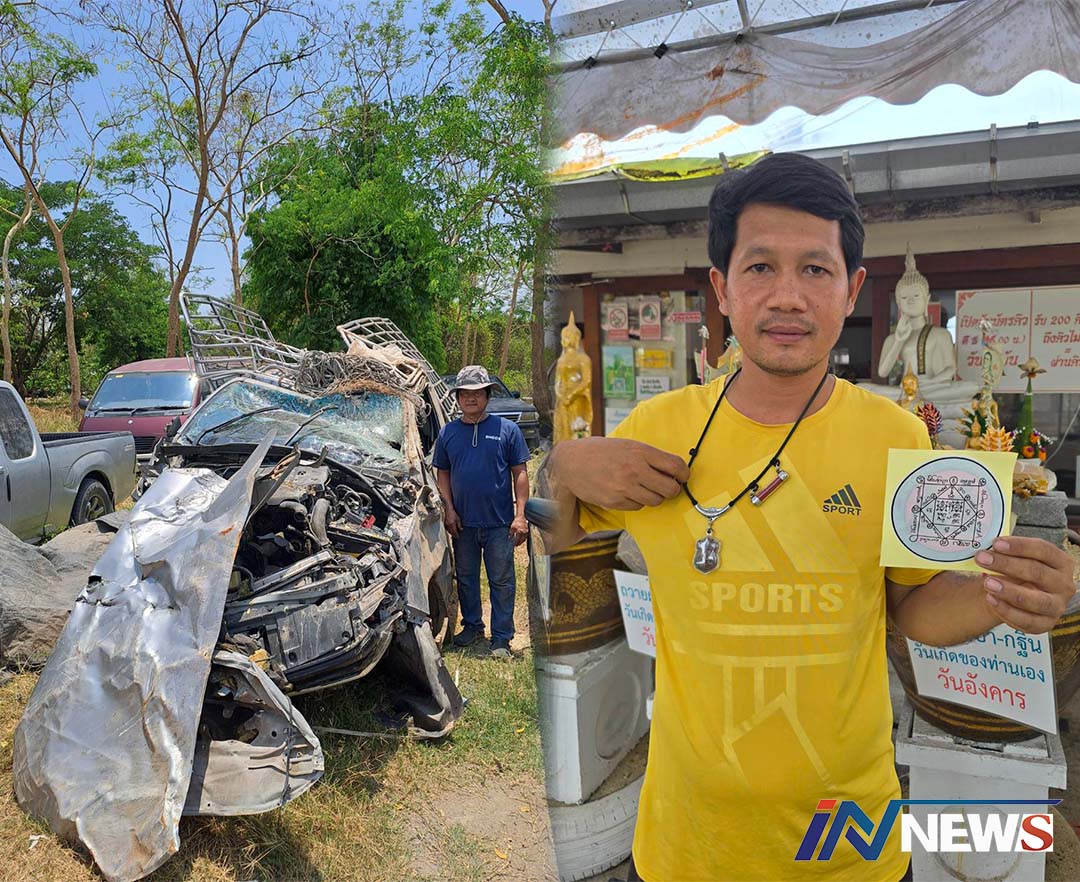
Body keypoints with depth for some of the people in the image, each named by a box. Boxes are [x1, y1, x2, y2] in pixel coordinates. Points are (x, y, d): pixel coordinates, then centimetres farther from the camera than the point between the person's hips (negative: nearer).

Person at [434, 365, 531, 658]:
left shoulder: (506, 429, -1)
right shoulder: (448, 432, 6)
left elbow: (520, 473, -1)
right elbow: (442, 473, 12)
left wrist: (520, 515, -8)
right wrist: (449, 509, 0)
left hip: (499, 523, -3)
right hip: (463, 523, 3)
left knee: (501, 581, 4)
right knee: (466, 578, 15)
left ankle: (501, 637, 15)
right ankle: (472, 626, 34)